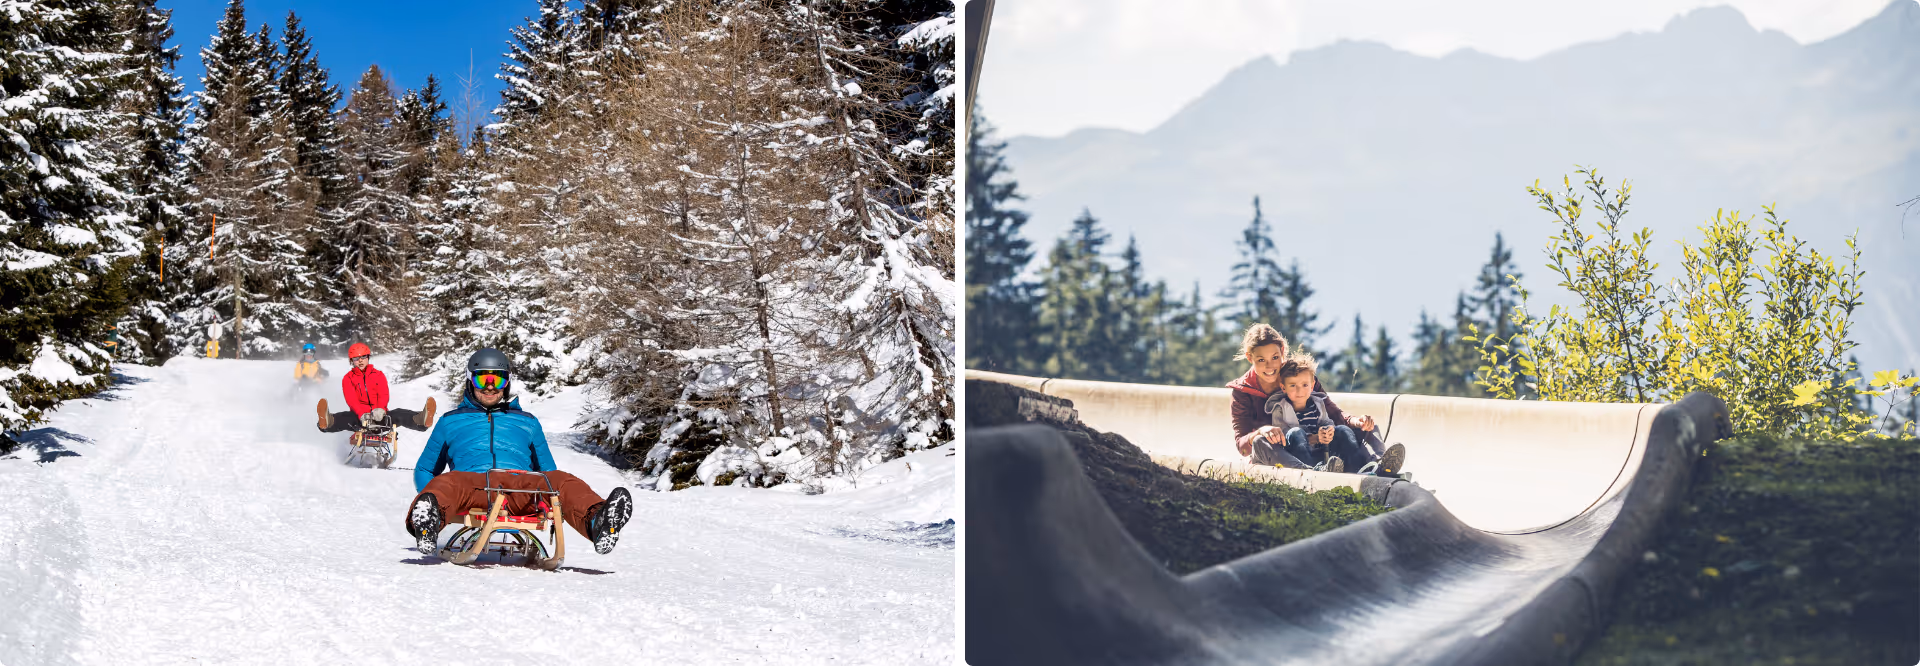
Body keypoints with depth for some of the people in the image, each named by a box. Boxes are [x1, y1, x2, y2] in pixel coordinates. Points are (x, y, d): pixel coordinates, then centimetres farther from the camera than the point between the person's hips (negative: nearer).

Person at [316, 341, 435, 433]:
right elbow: (351, 400, -4)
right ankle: (328, 422, -69)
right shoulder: (348, 378, 11)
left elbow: (384, 395, 1)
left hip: (379, 416, 1)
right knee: (345, 417, -35)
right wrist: (362, 415, -25)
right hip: (359, 418, -1)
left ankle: (421, 419, -60)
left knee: (399, 414, -30)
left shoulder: (378, 375, 16)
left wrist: (380, 410, -24)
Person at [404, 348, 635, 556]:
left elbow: (547, 470, 33)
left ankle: (597, 521, -60)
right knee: (447, 482, -37)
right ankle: (427, 524, -70)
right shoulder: (451, 421, 30)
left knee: (562, 480, -31)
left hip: (520, 489, 1)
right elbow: (424, 470, 32)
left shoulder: (527, 422, 33)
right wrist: (429, 501, 7)